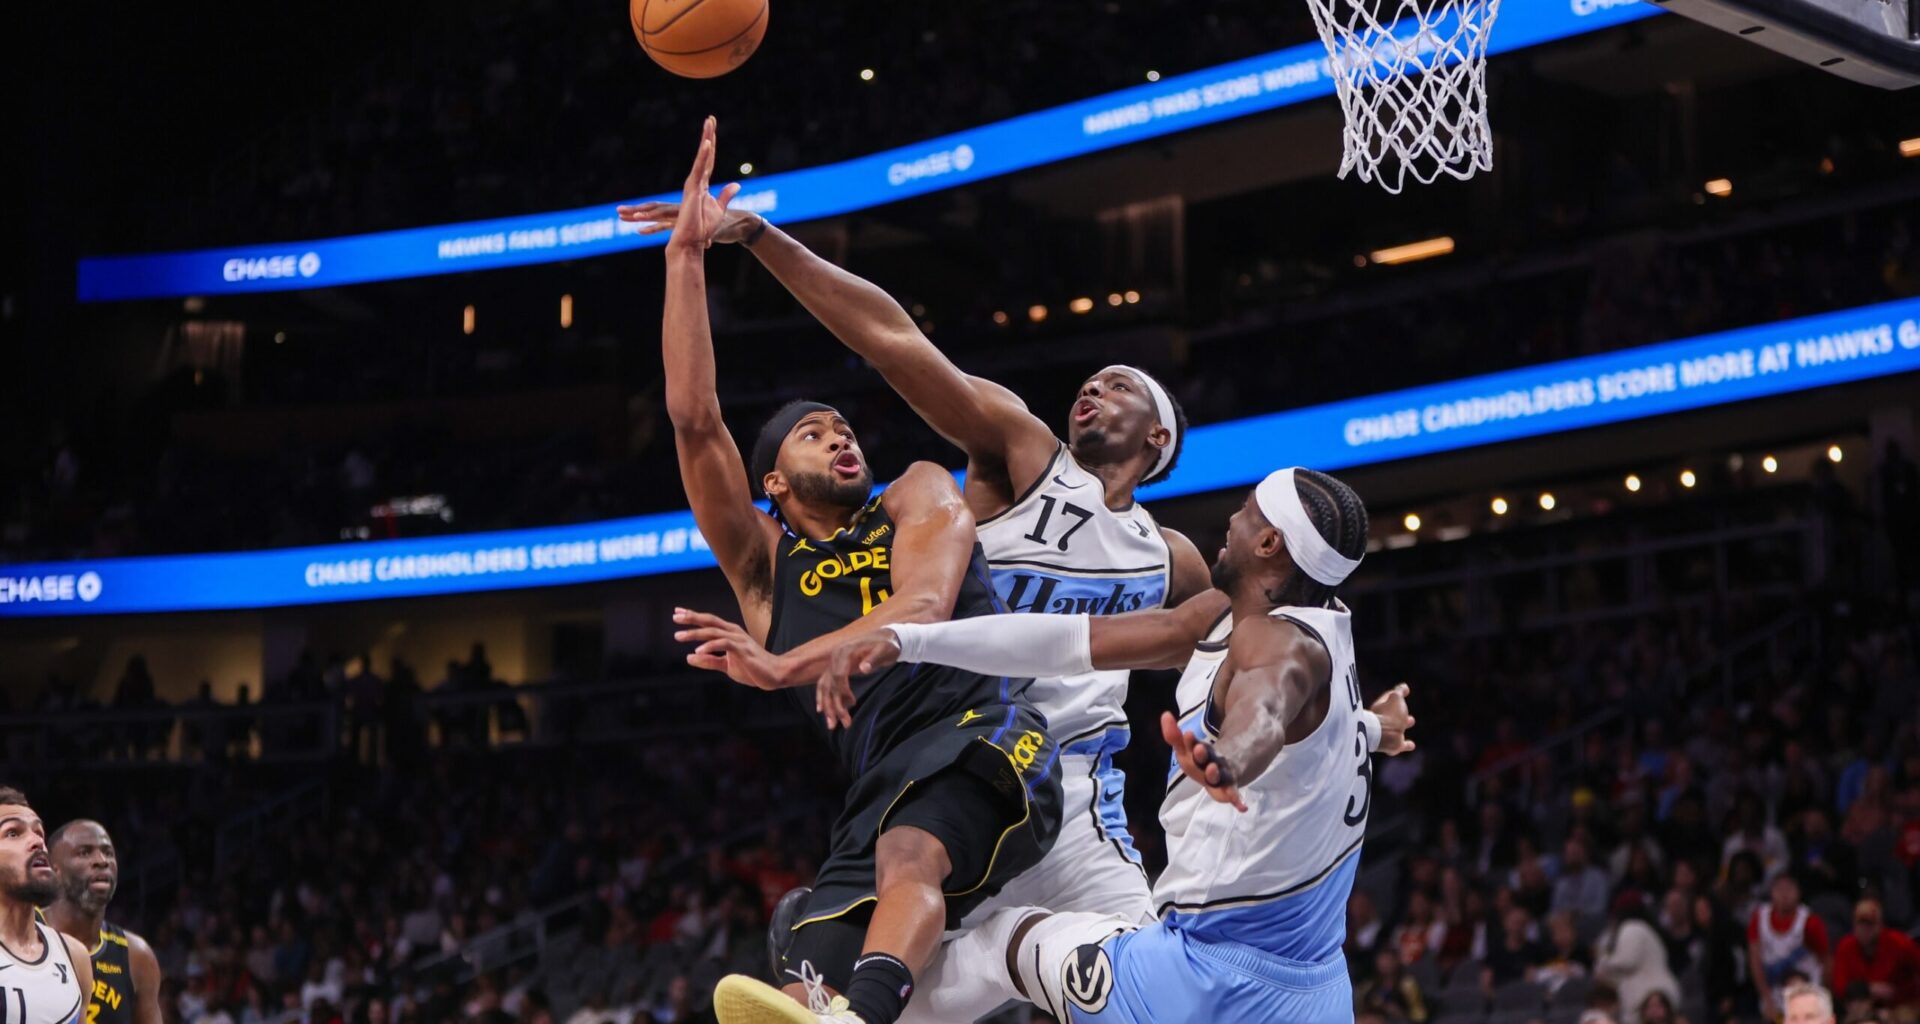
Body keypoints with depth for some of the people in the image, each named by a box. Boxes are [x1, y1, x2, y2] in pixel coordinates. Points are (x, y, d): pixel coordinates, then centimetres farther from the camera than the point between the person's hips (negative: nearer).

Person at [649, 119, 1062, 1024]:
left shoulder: (919, 497, 19)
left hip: (983, 734, -5)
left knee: (907, 853, -38)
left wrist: (789, 666, -19)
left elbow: (926, 606, -4)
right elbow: (693, 417, 14)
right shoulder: (764, 565, 25)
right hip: (880, 792, 5)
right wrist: (687, 255, 12)